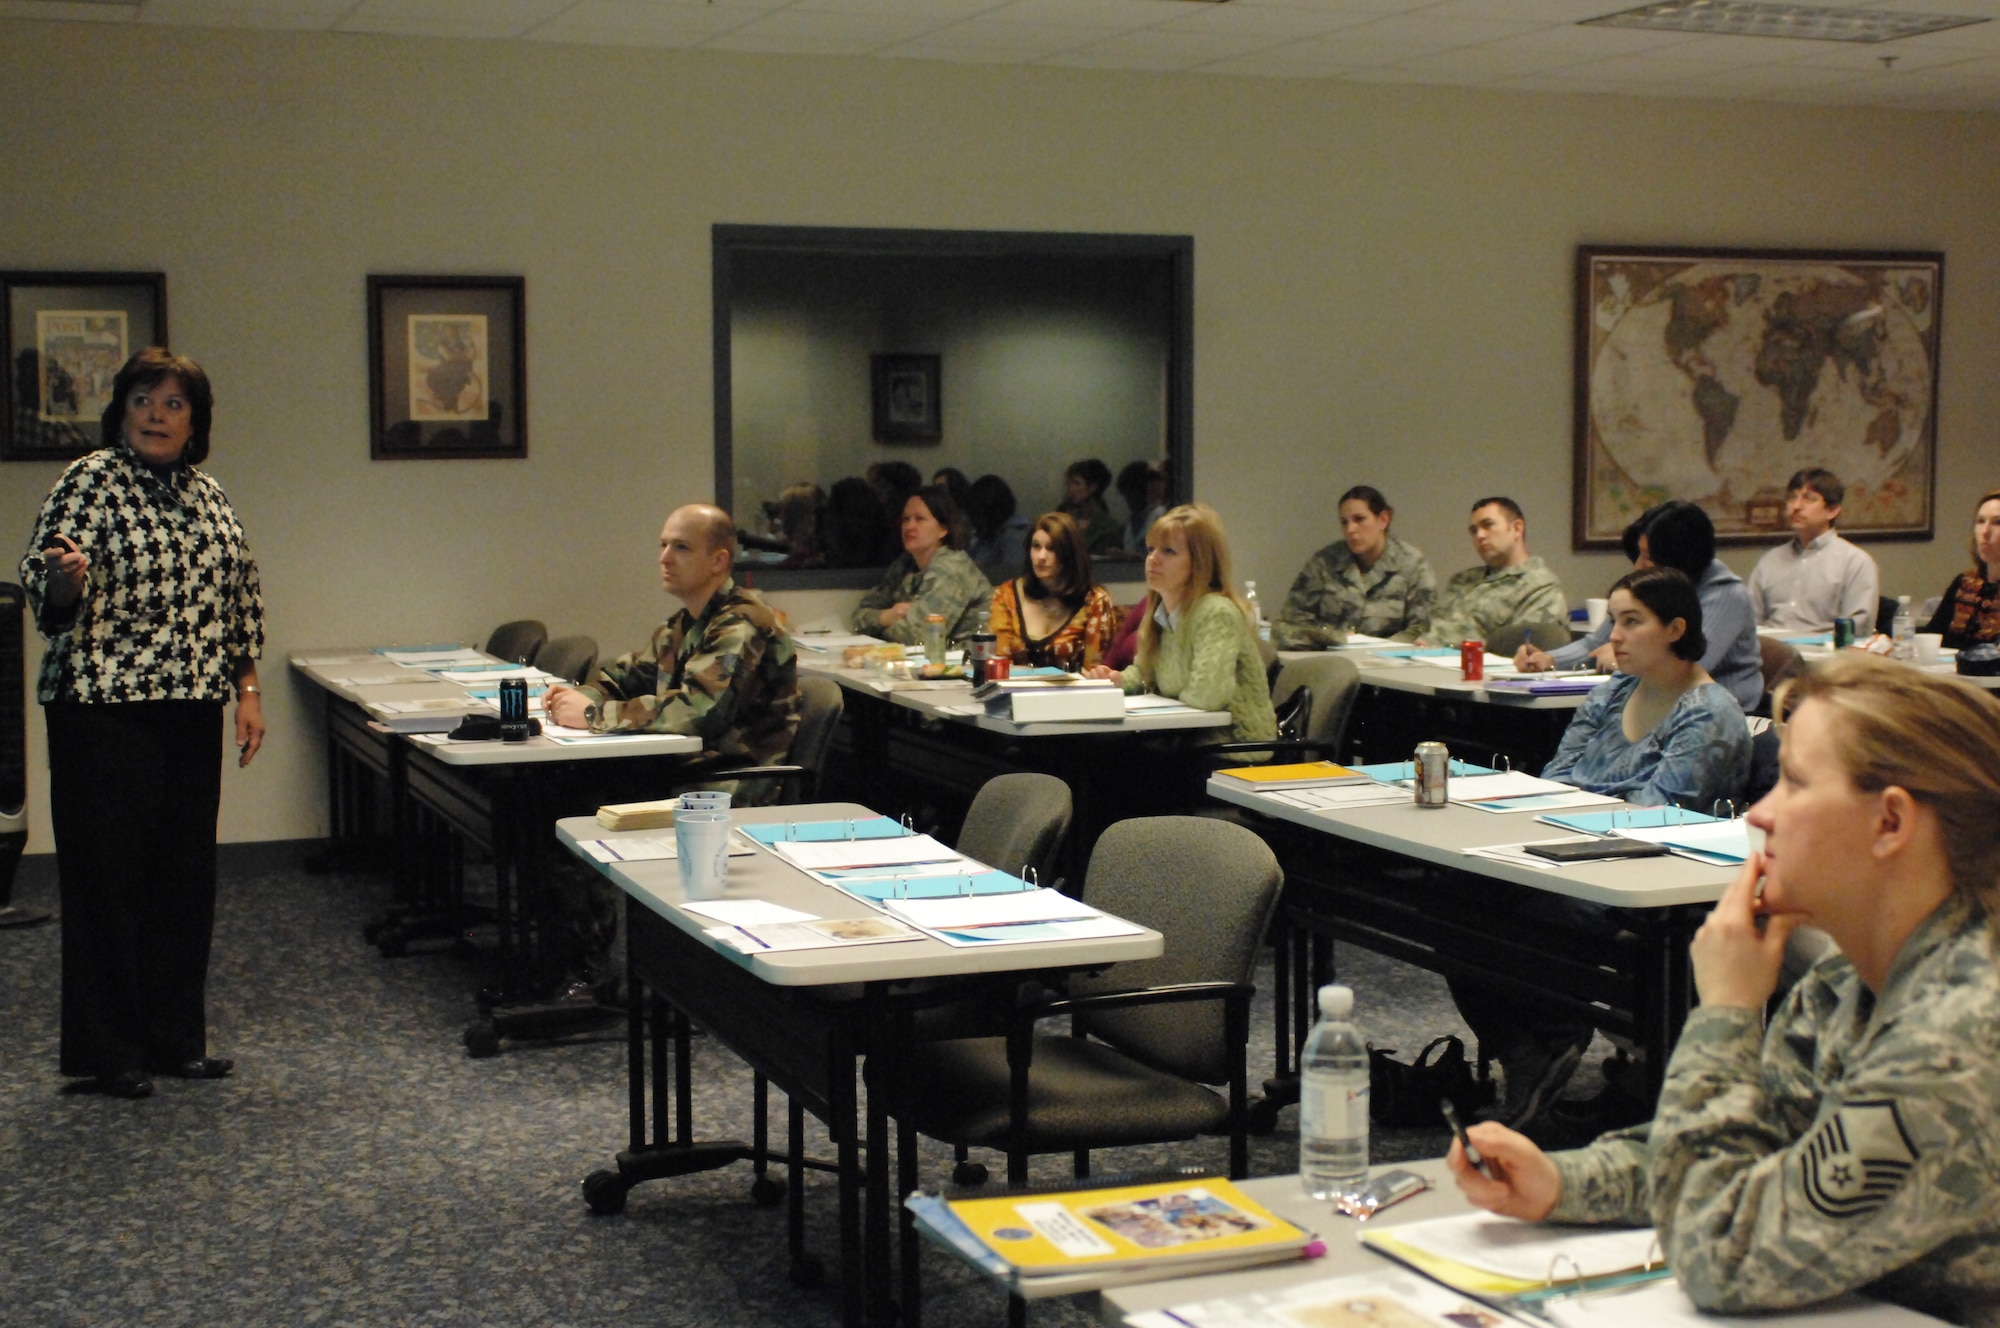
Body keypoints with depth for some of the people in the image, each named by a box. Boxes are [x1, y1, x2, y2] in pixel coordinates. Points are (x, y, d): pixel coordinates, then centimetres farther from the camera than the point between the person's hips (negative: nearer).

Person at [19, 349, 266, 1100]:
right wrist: (68, 579, -32)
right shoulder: (90, 482, -5)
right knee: (108, 875, -2)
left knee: (186, 873, 10)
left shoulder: (207, 495, 13)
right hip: (105, 709, -6)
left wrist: (247, 691, 13)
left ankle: (175, 1038, 20)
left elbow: (241, 600, 18)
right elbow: (45, 595, -10)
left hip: (190, 711, 6)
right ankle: (102, 1055, 7)